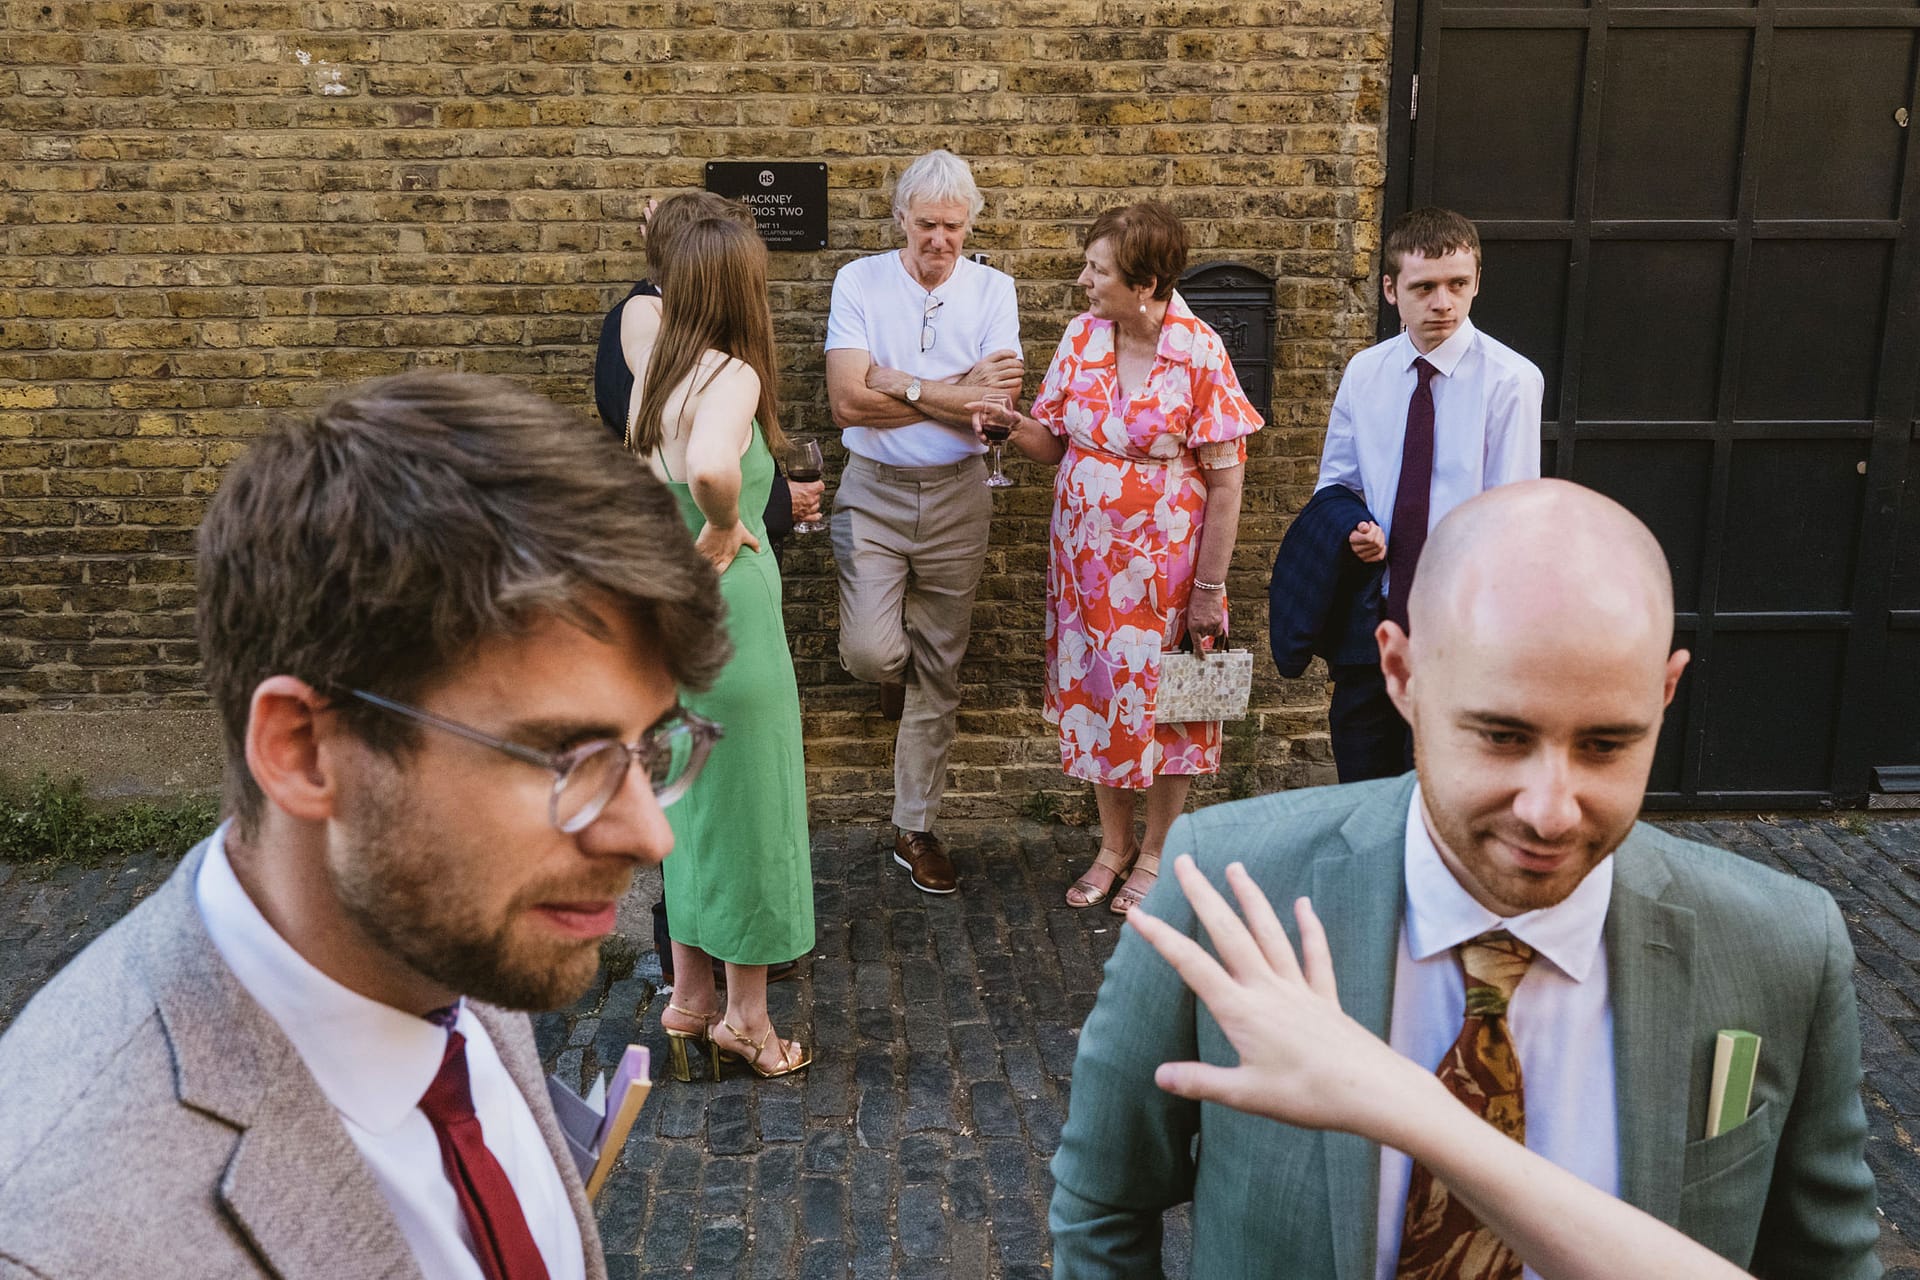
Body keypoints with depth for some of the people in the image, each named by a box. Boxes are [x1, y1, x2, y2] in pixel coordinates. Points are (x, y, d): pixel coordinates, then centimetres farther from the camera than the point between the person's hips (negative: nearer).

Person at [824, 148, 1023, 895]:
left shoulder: (993, 291, 0)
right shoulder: (859, 282, -4)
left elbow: (999, 403, -14)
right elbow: (847, 401, -16)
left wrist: (900, 385, -16)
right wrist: (956, 391, -15)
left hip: (956, 496, 1)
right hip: (873, 492, -1)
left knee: (939, 671, 8)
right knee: (871, 652, -16)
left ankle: (915, 828, 22)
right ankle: (897, 668, 26)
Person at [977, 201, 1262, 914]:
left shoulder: (1200, 353, -14)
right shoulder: (1082, 336, 0)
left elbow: (1225, 480, -12)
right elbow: (1056, 444, 6)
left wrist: (1208, 587, -12)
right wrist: (1016, 427, -17)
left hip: (1163, 559, -4)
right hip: (1085, 554, 5)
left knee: (1164, 700, 7)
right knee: (1095, 693, 13)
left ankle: (1156, 852, 27)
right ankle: (1115, 842, 32)